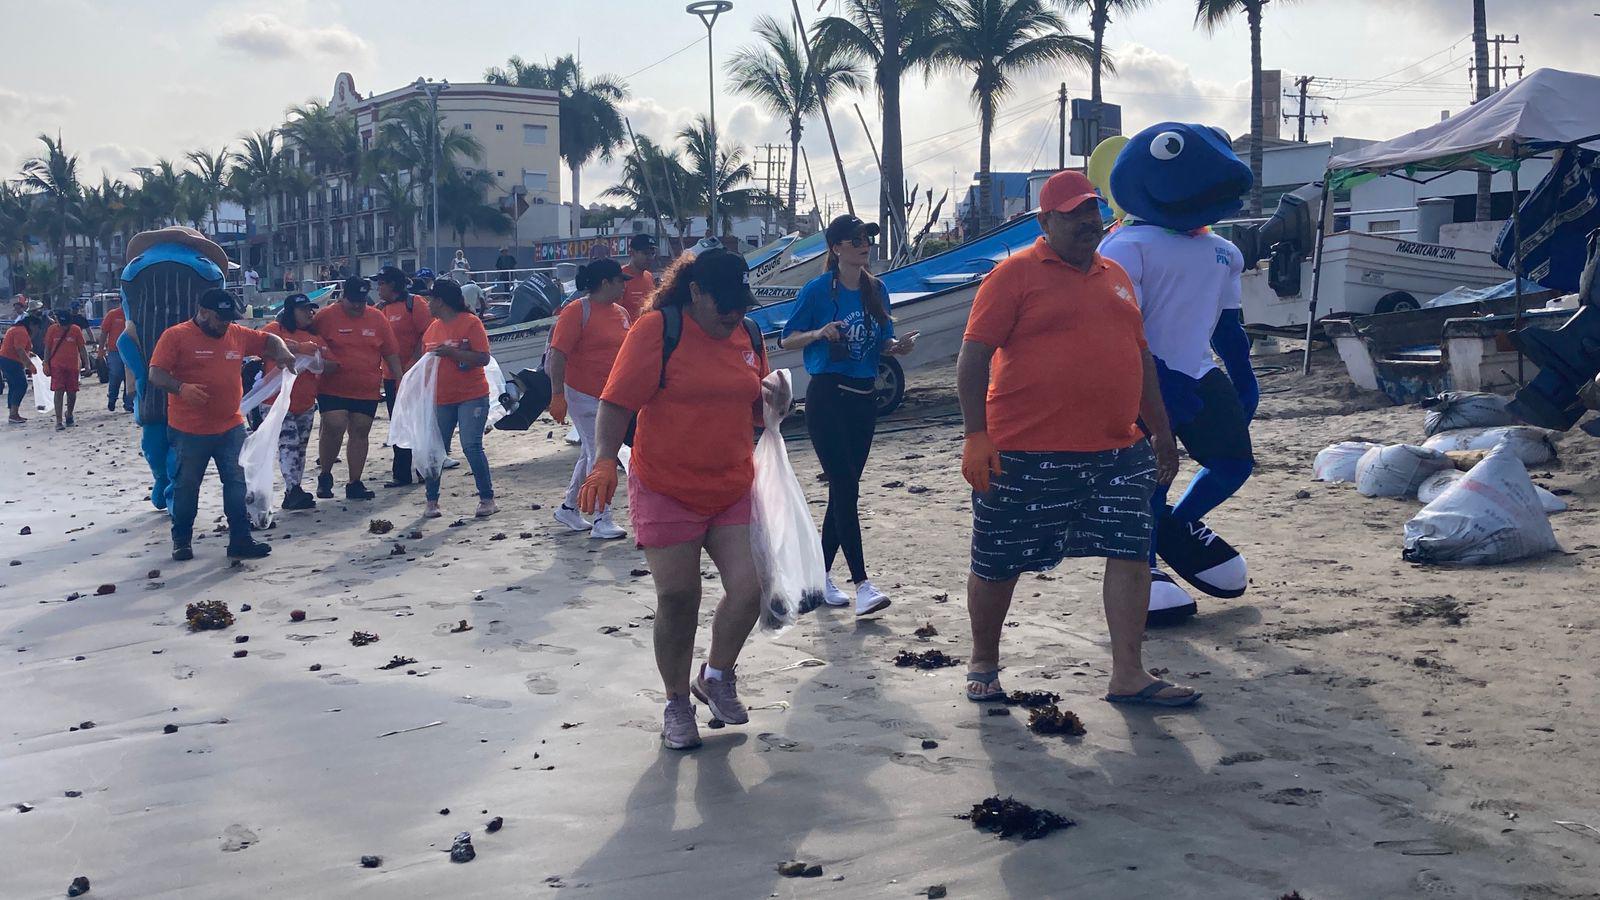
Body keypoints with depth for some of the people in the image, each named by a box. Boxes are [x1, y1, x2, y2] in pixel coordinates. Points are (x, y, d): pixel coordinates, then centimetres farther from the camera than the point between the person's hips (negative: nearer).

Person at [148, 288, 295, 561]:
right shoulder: (175, 336, -8)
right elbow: (156, 375, -12)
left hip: (231, 428, 4)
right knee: (187, 486, 8)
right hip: (190, 432, -4)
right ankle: (181, 540, 23)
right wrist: (181, 388, -29)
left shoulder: (237, 334, 8)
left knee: (237, 484, 4)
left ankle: (240, 539, 10)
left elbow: (270, 340, 20)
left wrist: (282, 352, -2)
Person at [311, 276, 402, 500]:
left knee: (360, 433, 6)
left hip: (367, 391, 3)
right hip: (333, 388, -3)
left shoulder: (377, 319, 5)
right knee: (334, 428, -12)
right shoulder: (325, 316, -4)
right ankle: (324, 475, 9)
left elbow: (391, 354, 9)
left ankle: (355, 484, 13)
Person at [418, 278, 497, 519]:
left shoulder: (471, 322, -8)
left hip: (472, 396, -6)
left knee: (472, 446, -11)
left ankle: (487, 499, -1)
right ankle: (432, 501, 15)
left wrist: (451, 352, -22)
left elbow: (483, 358, -15)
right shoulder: (433, 328, 12)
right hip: (442, 399, 6)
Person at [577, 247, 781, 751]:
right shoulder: (657, 330, -10)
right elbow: (617, 403, -13)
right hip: (666, 491, -4)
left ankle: (717, 676, 21)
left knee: (750, 587, -7)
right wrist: (605, 460, -26)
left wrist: (769, 397, -3)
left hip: (734, 489, 4)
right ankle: (677, 704, 22)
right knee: (677, 599, 0)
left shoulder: (748, 335, 7)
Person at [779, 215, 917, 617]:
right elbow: (788, 338, -2)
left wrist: (899, 345, -6)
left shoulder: (877, 290, 8)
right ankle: (862, 584, -13)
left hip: (865, 397, 6)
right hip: (827, 397, -6)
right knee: (845, 489, -12)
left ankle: (820, 576, 20)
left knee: (844, 490, 9)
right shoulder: (817, 290, -7)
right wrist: (820, 333, -20)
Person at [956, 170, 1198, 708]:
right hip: (1025, 453, -5)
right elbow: (974, 356, -9)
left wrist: (1160, 430, 22)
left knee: (1131, 552, -1)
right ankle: (983, 663, 26)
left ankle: (1128, 675, 7)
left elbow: (1140, 356, 23)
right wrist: (976, 436, -16)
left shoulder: (1115, 277, 16)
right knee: (998, 564, 5)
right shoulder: (1016, 274, -5)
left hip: (1116, 451, 5)